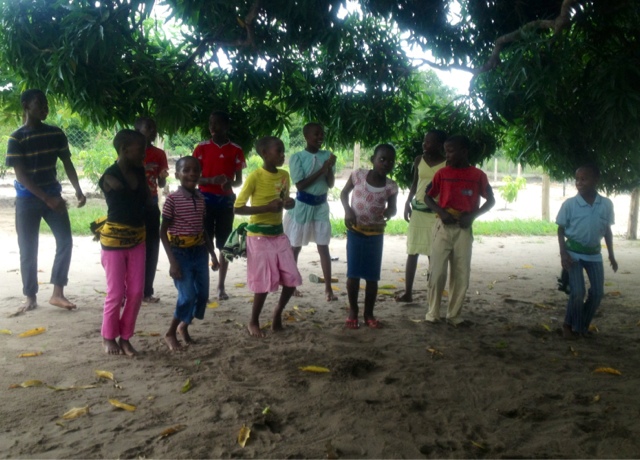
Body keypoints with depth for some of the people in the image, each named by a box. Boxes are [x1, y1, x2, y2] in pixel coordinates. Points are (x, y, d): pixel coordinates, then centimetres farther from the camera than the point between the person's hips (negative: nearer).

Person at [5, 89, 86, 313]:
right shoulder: (17, 138, -10)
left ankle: (57, 293, 4)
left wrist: (78, 190, -11)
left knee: (65, 241, -4)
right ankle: (30, 296, 15)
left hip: (53, 195, 4)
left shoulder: (56, 134, 2)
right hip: (28, 199, -4)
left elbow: (67, 164, 5)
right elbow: (21, 175, -14)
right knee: (28, 249, 3)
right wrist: (47, 199, -22)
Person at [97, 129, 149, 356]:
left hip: (137, 237, 6)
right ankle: (108, 337, 23)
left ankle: (125, 337, 21)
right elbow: (130, 195, -4)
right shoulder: (110, 177, -14)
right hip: (115, 238, -6)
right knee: (116, 292, 2)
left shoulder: (139, 171, 6)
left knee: (136, 291, 6)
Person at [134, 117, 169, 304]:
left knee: (151, 248, 4)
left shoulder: (159, 154, 8)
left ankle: (146, 291, 13)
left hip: (151, 204, 4)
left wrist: (162, 177, -12)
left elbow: (161, 185, 10)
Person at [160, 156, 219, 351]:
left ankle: (184, 326, 31)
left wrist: (212, 254, 14)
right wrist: (172, 261, -15)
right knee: (187, 296, -8)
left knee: (202, 294, 7)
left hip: (199, 252, 6)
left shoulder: (200, 198, 6)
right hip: (180, 253, -6)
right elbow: (163, 232, -10)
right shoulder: (172, 199, -11)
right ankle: (170, 333, 13)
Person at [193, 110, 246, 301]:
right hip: (205, 199, -1)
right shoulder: (202, 147, 1)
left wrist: (230, 183, -17)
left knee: (225, 245, 5)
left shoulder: (236, 150, 2)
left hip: (226, 200, 1)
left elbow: (239, 180, 5)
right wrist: (211, 180, -19)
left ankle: (221, 286, 15)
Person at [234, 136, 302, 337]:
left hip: (279, 234, 6)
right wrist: (267, 207, -24)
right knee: (264, 283, -2)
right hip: (259, 236, -6)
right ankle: (254, 322, 20)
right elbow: (238, 208, -15)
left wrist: (290, 202, -4)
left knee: (292, 279, 3)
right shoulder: (254, 177, -14)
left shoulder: (284, 175, 6)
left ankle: (278, 313, 27)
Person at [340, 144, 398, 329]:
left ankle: (369, 313, 19)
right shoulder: (358, 175, -10)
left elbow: (392, 208, 6)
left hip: (376, 234, 1)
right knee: (353, 273, 3)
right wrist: (347, 210, -13)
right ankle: (353, 311, 19)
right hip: (355, 231, -1)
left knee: (372, 276, 5)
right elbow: (344, 193, 4)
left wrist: (389, 212, -18)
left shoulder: (391, 187, -8)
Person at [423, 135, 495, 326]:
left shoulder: (478, 175, 0)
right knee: (437, 272, -3)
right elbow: (428, 197, 7)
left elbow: (491, 200, 6)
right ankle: (433, 313, 8)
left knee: (462, 275, 4)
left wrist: (472, 215, -9)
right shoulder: (442, 173, 1)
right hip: (443, 227, 0)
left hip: (464, 229, 0)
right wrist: (441, 212, -11)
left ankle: (454, 315, 15)